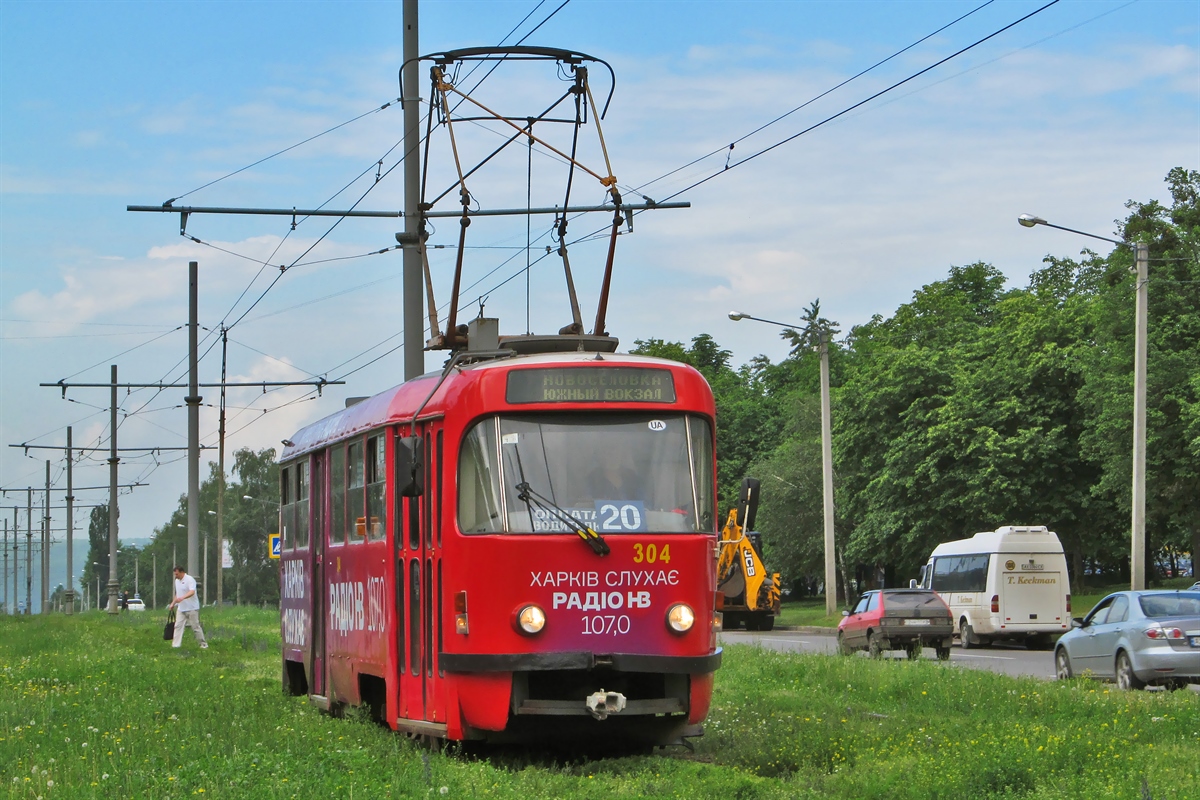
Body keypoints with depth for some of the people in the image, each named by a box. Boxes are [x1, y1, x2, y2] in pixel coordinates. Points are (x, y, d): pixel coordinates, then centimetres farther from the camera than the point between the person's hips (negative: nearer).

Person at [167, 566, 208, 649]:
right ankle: (175, 645, -2)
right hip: (181, 608, 8)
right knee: (178, 626, -1)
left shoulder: (190, 580, -16)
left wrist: (182, 598, -45)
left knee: (196, 626, -2)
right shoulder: (177, 581, 12)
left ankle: (204, 644, 10)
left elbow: (192, 592, -31)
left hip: (192, 608, -8)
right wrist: (173, 603, 23)